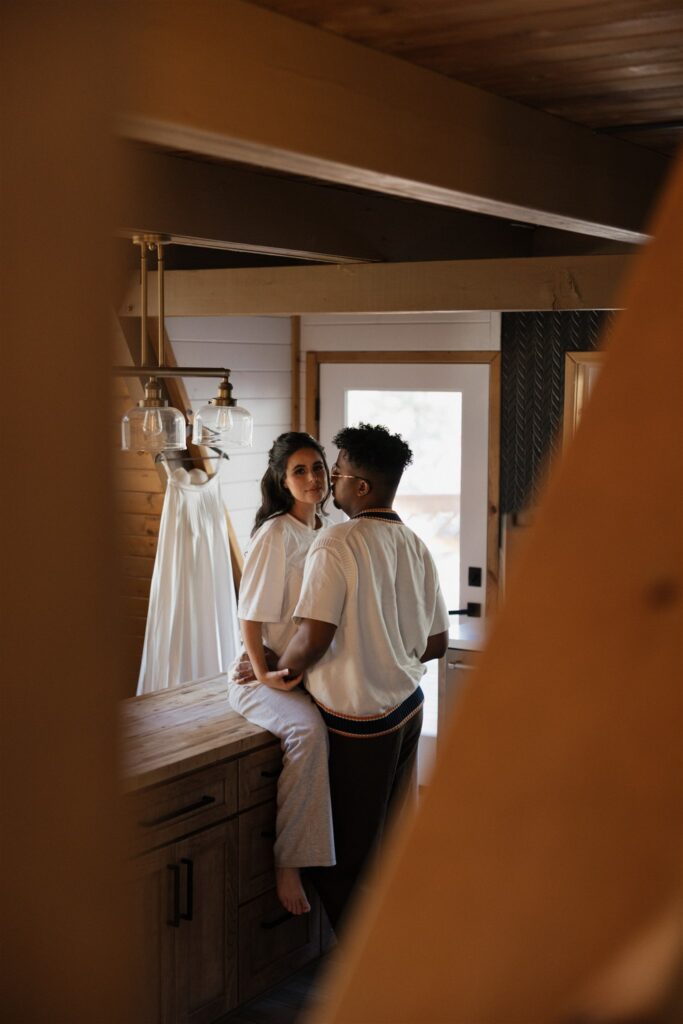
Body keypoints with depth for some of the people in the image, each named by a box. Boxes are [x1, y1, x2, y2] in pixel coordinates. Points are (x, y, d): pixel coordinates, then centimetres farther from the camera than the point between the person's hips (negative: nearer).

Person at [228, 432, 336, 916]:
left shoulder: (321, 532, 11)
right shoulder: (276, 535, -14)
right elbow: (251, 616, -15)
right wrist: (265, 676, -22)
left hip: (308, 672, 8)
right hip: (263, 675, -8)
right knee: (309, 730, -34)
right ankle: (288, 862, -26)